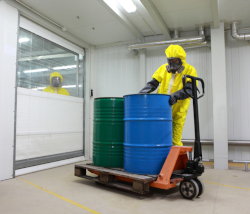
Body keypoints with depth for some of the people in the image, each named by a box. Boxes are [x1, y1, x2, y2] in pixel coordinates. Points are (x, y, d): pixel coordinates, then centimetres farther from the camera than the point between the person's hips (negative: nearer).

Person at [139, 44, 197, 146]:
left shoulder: (190, 70, -4)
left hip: (178, 111, -2)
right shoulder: (163, 68, 5)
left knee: (176, 140, 3)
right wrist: (142, 92, -11)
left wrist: (176, 96, -32)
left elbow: (189, 90, -15)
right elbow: (152, 84, 6)